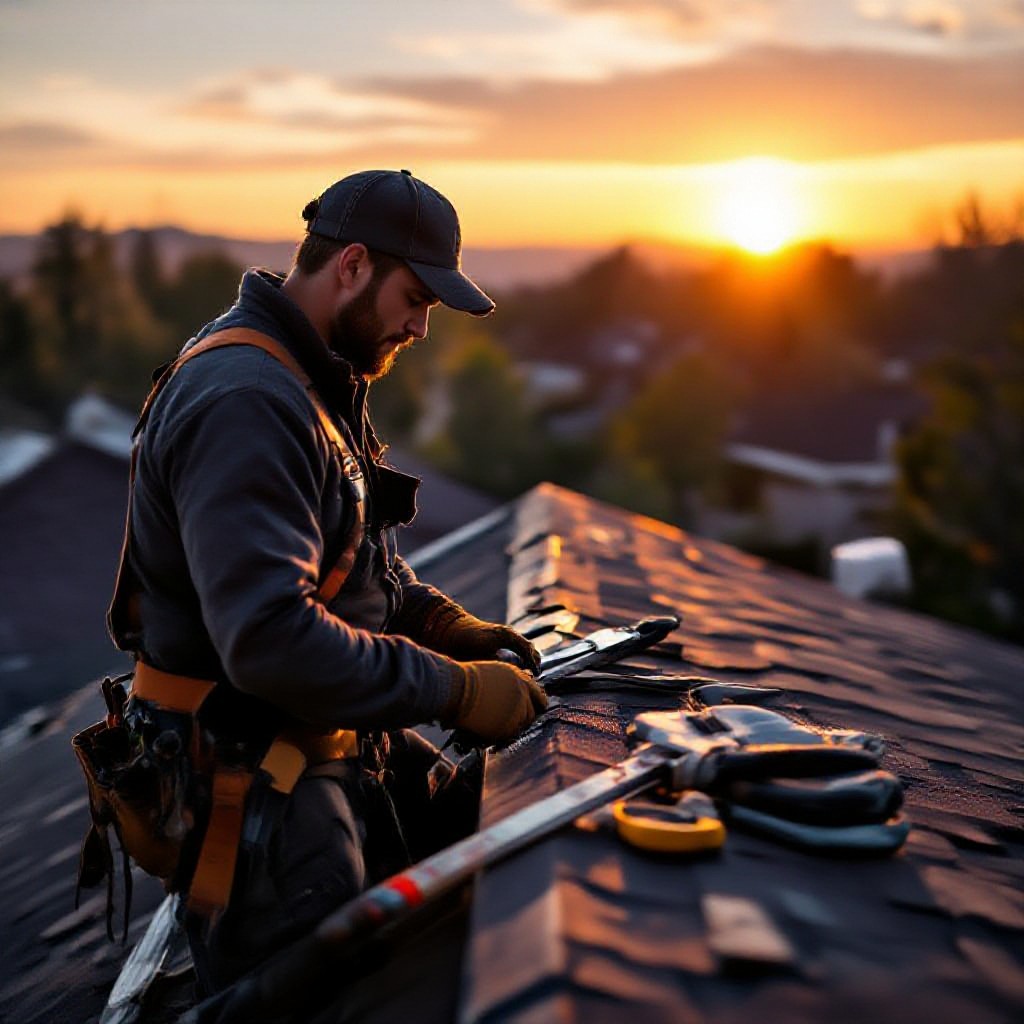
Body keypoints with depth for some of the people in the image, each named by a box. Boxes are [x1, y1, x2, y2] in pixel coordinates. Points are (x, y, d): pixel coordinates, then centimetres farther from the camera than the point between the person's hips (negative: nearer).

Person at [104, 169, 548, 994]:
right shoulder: (243, 404, -25)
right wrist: (455, 690, -25)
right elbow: (270, 639, -33)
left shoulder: (320, 384, 10)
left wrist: (444, 624, 4)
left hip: (337, 748, 10)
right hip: (252, 790, -10)